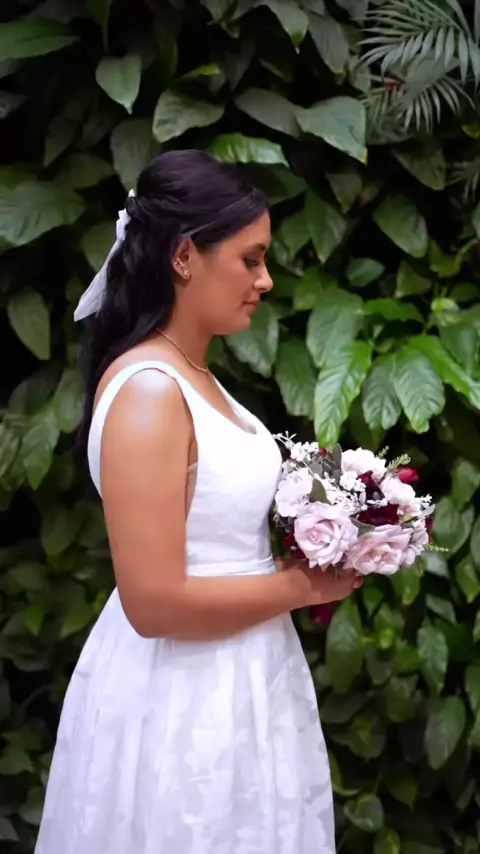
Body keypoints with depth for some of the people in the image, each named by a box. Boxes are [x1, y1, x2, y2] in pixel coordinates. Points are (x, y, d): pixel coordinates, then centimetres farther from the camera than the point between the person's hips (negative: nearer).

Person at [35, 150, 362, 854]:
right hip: (182, 695, -9)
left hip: (234, 677, 9)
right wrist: (302, 586, -14)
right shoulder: (148, 392, -21)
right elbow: (155, 602, -25)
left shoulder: (192, 376, 7)